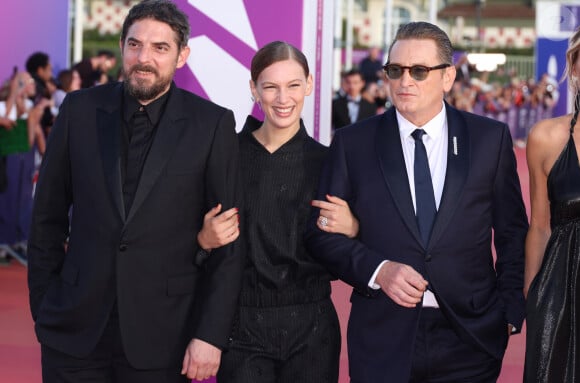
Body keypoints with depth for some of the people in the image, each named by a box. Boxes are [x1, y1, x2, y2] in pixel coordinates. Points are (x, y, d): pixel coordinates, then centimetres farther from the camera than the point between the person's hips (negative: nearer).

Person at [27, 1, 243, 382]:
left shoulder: (213, 124, -4)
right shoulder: (80, 110, 2)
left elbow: (230, 240, -4)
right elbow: (48, 217, 9)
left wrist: (211, 335, -9)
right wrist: (42, 309, 7)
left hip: (162, 336, -2)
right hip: (75, 330, 2)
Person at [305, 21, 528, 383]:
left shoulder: (491, 138, 3)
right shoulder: (352, 143, 2)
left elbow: (513, 232, 8)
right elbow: (321, 232, 3)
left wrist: (511, 311, 2)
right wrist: (376, 270, -12)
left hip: (470, 338, 1)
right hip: (382, 340, 0)